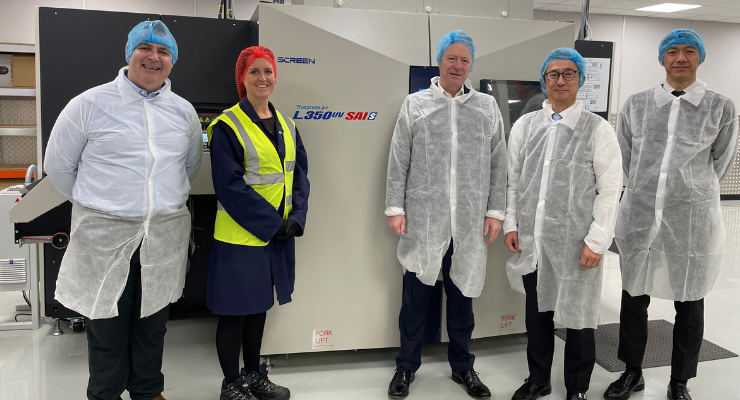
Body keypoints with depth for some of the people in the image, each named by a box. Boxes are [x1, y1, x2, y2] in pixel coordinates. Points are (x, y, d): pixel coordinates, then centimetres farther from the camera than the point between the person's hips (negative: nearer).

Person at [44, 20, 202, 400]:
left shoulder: (184, 111, 7)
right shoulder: (90, 104, -4)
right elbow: (58, 165, 4)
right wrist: (98, 205, 9)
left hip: (165, 237, 3)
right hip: (105, 237, -3)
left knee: (152, 323, 16)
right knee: (107, 326, 9)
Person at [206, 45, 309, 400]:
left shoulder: (286, 125, 10)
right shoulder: (227, 126, -10)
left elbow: (299, 173, 9)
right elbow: (229, 185, -16)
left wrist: (296, 217, -5)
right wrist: (271, 223, -18)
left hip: (279, 234, 6)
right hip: (240, 234, -6)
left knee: (258, 307, 18)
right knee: (234, 311, 6)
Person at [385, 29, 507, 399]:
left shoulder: (487, 107, 7)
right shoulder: (414, 105, 3)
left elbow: (498, 164, 7)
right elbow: (398, 162, 2)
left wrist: (495, 210, 2)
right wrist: (395, 208, -3)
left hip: (468, 223, 1)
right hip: (422, 221, -1)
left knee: (462, 297, 13)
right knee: (416, 296, 8)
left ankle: (462, 366, 31)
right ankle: (407, 366, 26)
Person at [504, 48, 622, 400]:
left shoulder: (599, 130, -2)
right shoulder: (524, 125, 8)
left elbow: (610, 189, -5)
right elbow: (512, 179, 11)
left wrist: (597, 241, -10)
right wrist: (511, 224, 4)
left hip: (575, 244, -3)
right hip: (532, 240, 3)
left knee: (578, 317, 7)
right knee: (537, 313, 15)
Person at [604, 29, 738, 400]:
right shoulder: (636, 104, 4)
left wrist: (690, 190, 11)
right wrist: (646, 189, 11)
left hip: (693, 220, -1)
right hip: (639, 216, 2)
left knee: (689, 305, 11)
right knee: (633, 299, 12)